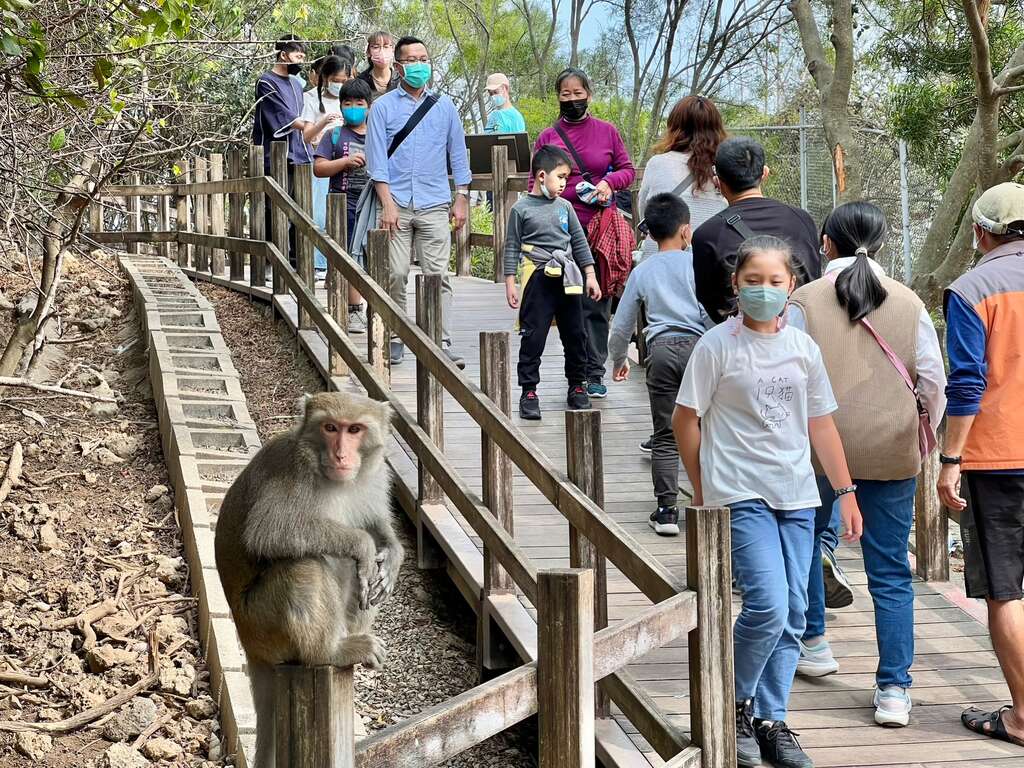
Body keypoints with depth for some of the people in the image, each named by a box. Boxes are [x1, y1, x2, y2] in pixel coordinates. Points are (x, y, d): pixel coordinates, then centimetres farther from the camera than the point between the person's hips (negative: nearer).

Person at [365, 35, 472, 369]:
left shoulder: (444, 106, 12)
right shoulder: (383, 107, 5)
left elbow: (457, 153, 16)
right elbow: (377, 158, 0)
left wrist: (461, 199, 9)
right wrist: (387, 203, -9)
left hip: (434, 205, 1)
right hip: (397, 204, -1)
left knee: (438, 275, -5)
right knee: (396, 274, -3)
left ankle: (443, 344, -7)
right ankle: (395, 341, 7)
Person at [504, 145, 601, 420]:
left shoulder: (564, 206, 9)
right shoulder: (521, 209, -3)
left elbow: (579, 242, 14)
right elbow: (512, 248, 0)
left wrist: (590, 275, 11)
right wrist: (510, 283, -4)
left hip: (568, 279, 4)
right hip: (538, 279, -4)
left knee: (575, 335, 9)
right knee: (533, 337, -4)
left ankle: (577, 386, 22)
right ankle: (529, 392, 1)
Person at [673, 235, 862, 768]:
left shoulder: (803, 347, 9)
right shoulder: (717, 346, -5)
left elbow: (820, 424, 15)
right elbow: (686, 419, 1)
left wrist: (845, 491, 13)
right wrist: (704, 491, 3)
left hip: (797, 498, 5)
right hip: (741, 497, -5)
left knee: (791, 615, 6)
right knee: (768, 605, -17)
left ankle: (771, 720, 17)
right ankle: (736, 704, 5)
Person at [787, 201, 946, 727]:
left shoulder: (804, 301, -4)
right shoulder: (908, 303, 2)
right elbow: (934, 383, 4)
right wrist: (927, 440, 20)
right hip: (892, 451, 1)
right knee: (890, 572, 5)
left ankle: (813, 644, 33)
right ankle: (894, 690, 2)